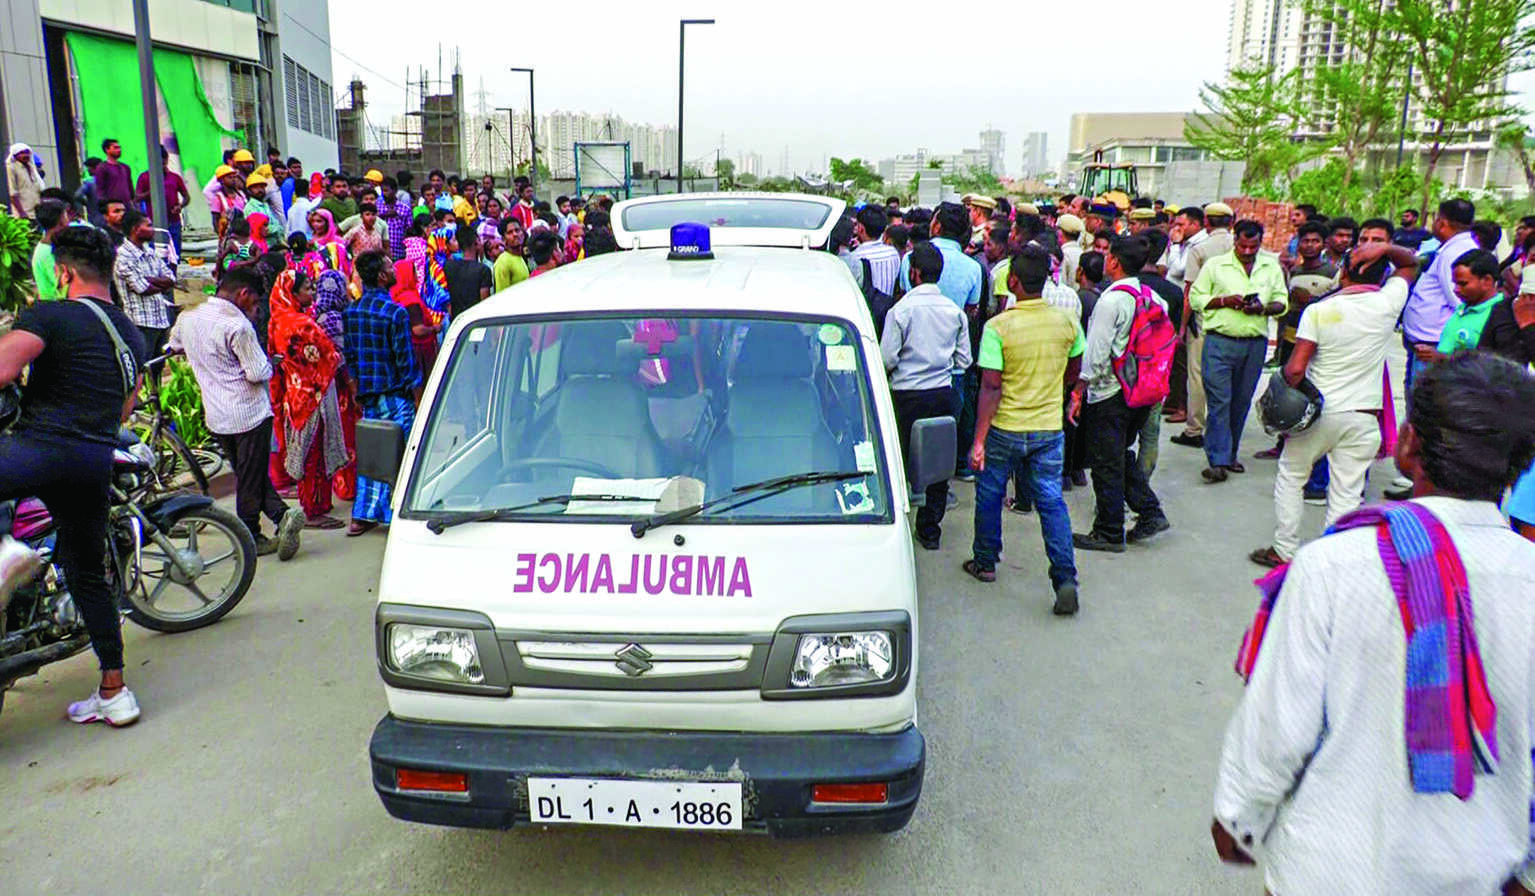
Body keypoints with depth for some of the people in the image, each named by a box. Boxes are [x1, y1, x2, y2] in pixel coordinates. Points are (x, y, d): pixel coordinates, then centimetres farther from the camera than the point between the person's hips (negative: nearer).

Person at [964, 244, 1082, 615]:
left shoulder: (998, 327, -18)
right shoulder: (1067, 321, -4)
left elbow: (991, 387, -19)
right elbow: (1074, 372, 11)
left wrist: (979, 440, -16)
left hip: (1005, 429, -3)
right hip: (1050, 429, 3)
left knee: (989, 496, 17)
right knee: (1052, 501, 8)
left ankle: (985, 562, 32)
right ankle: (1065, 578, -1)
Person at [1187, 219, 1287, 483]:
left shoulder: (1272, 266, 13)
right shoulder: (1214, 265, 4)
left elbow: (1281, 302, 13)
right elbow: (1195, 297, 2)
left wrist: (1263, 308, -9)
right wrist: (1224, 300, -13)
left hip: (1255, 343, 3)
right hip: (1219, 341, -3)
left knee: (1241, 402, 9)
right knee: (1219, 401, -10)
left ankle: (1230, 455, 21)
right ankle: (1218, 461, -10)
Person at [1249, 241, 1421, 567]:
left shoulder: (1319, 311, -10)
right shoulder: (1387, 304, -4)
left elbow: (1295, 369, -16)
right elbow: (1411, 262, 16)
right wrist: (1384, 249, -2)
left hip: (1318, 412, -1)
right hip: (1363, 416, 2)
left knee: (1290, 477, 16)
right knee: (1347, 494, 5)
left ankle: (1284, 549, 19)